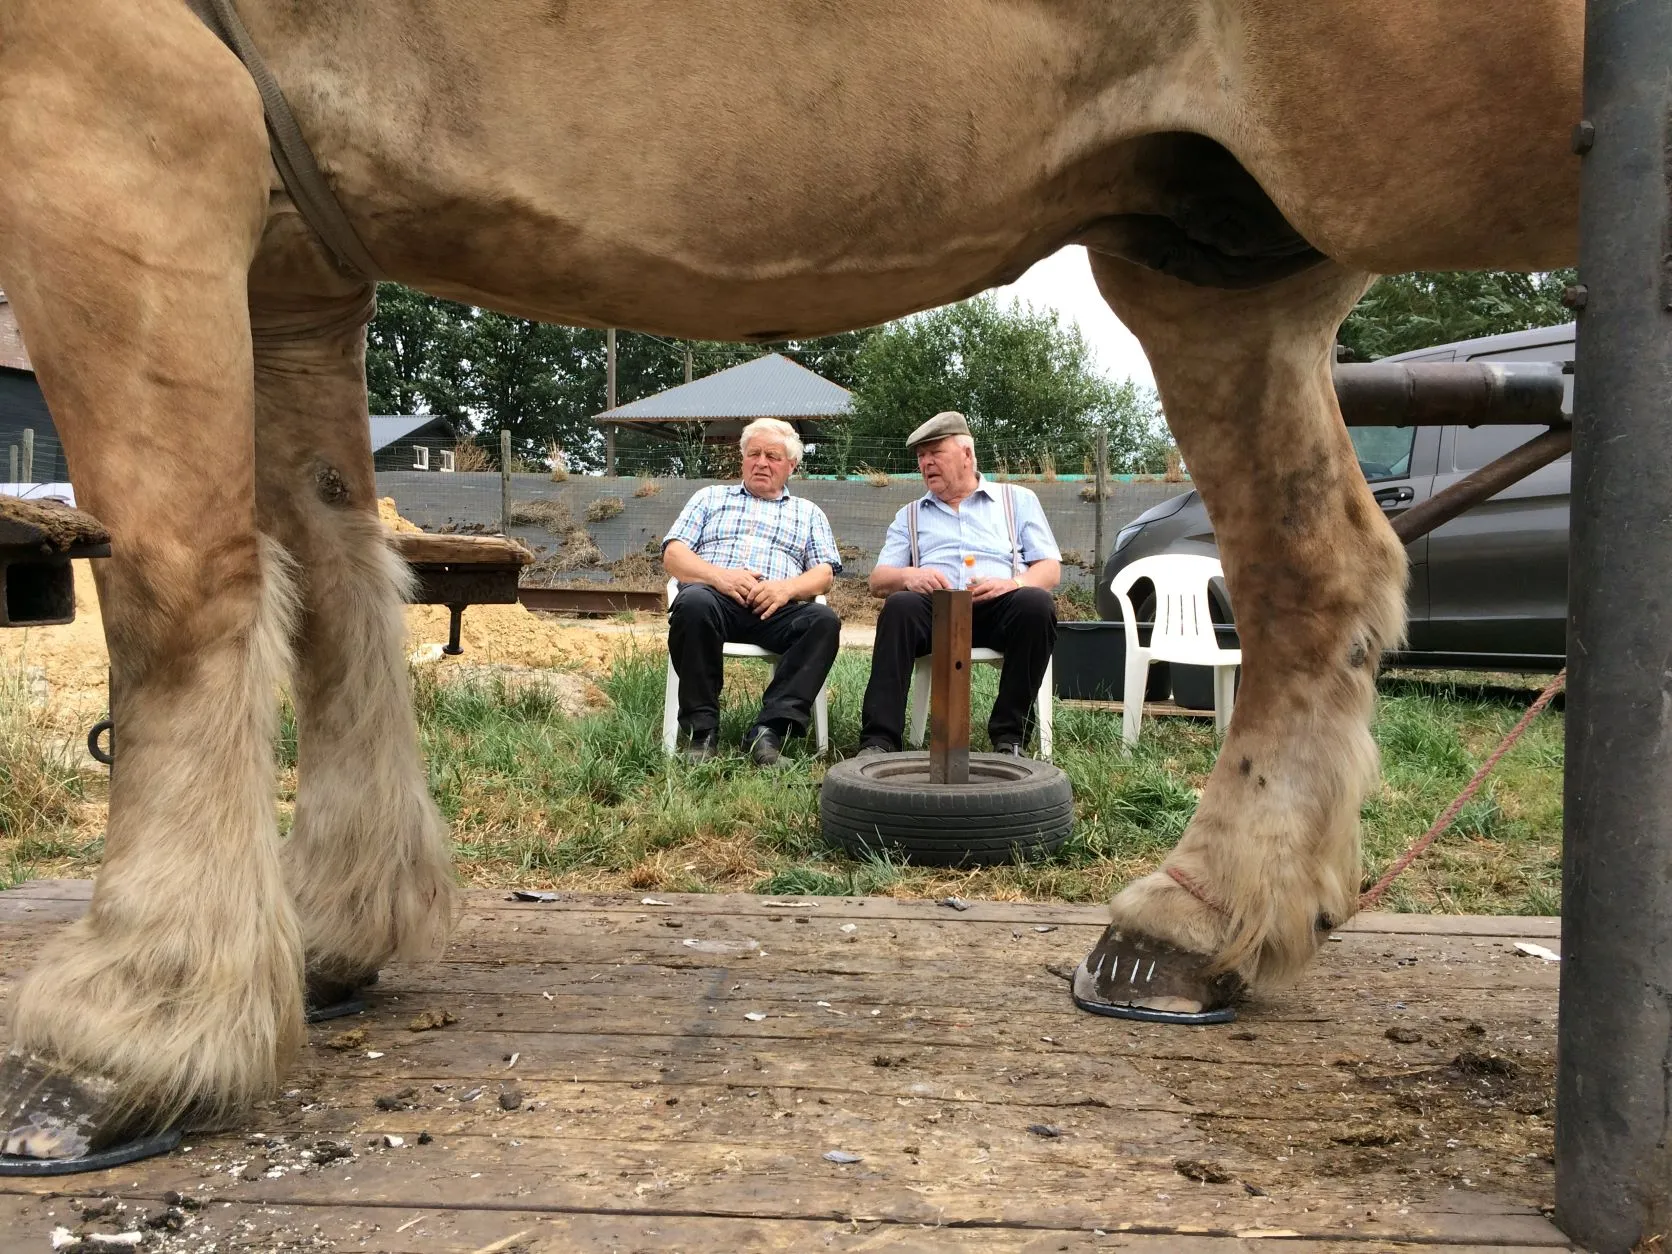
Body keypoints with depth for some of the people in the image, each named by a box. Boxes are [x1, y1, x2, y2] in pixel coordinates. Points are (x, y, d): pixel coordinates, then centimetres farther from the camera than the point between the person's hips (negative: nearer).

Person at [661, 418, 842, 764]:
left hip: (776, 608, 1)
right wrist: (719, 576, -8)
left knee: (824, 620, -31)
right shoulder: (711, 497, 27)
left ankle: (770, 729, -37)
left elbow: (824, 573, 14)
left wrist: (787, 587, -10)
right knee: (694, 601, -37)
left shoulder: (808, 513, 28)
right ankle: (702, 729, -29)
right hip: (715, 596, -1)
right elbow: (673, 554, 13)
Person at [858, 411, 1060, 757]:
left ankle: (1009, 736, -26)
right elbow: (877, 581, 16)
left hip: (999, 609, -1)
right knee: (900, 606, -32)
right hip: (936, 608, 1)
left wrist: (1014, 583, -12)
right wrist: (907, 577, -9)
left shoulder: (1018, 500, 21)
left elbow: (1050, 570, 11)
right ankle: (879, 741, -37)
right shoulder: (910, 515, 26)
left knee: (1036, 603, -33)